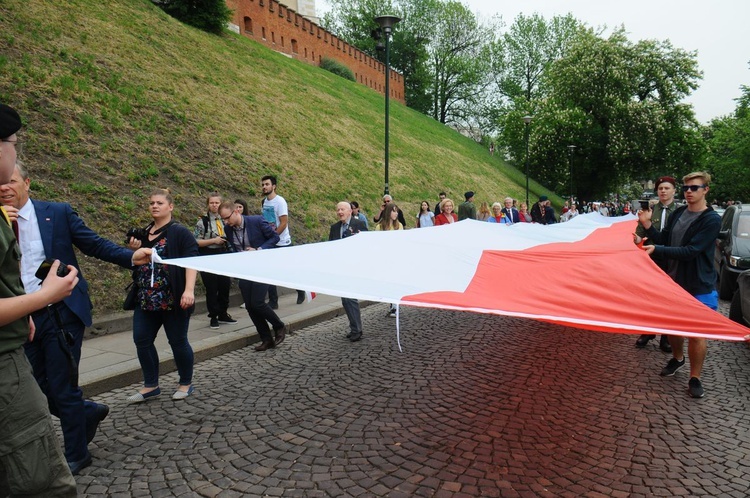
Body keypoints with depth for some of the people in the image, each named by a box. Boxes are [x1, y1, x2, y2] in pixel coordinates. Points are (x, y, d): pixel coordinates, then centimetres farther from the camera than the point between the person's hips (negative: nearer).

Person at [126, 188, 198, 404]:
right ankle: (151, 386, 22)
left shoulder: (179, 233, -7)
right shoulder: (143, 233, 14)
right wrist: (135, 249, 2)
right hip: (145, 299, 7)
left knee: (178, 341, 3)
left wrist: (189, 290, -27)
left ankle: (186, 383, 21)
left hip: (173, 300, -7)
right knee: (141, 340, 7)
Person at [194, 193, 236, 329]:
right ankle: (213, 317, 14)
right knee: (211, 289, 1)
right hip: (208, 258, -5)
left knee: (225, 285, 7)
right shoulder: (202, 221, -6)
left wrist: (226, 241, 3)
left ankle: (223, 314, 24)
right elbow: (196, 241, -10)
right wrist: (213, 240, -17)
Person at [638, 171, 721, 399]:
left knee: (696, 333, 3)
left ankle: (695, 378, 19)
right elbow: (664, 241, 5)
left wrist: (656, 249, -29)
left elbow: (691, 251, -24)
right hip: (674, 280, 6)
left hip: (698, 286, -5)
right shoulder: (677, 214, 3)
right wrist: (648, 225, -10)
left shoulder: (712, 220, -15)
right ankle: (677, 358, 43)